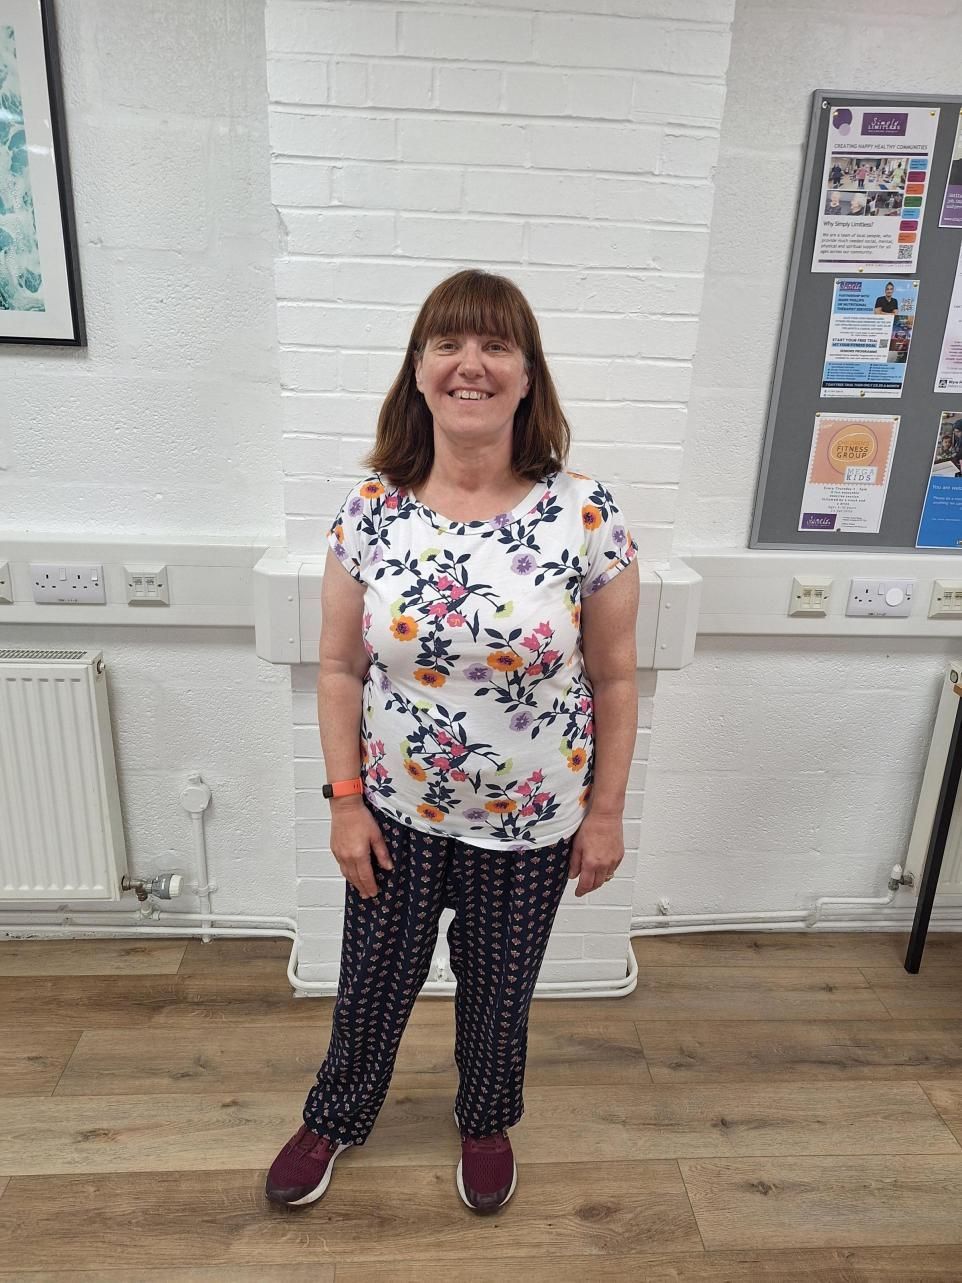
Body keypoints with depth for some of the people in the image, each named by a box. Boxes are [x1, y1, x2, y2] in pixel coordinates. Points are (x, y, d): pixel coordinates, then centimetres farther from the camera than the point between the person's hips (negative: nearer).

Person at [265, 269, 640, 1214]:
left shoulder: (586, 515, -15)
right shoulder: (370, 508, -10)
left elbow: (612, 678, -7)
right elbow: (339, 667, -3)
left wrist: (606, 812, -3)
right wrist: (346, 800, -4)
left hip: (529, 827, -1)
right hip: (395, 817, 2)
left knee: (498, 992, 22)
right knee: (371, 983, 23)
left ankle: (486, 1122, 56)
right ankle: (335, 1117, 55)